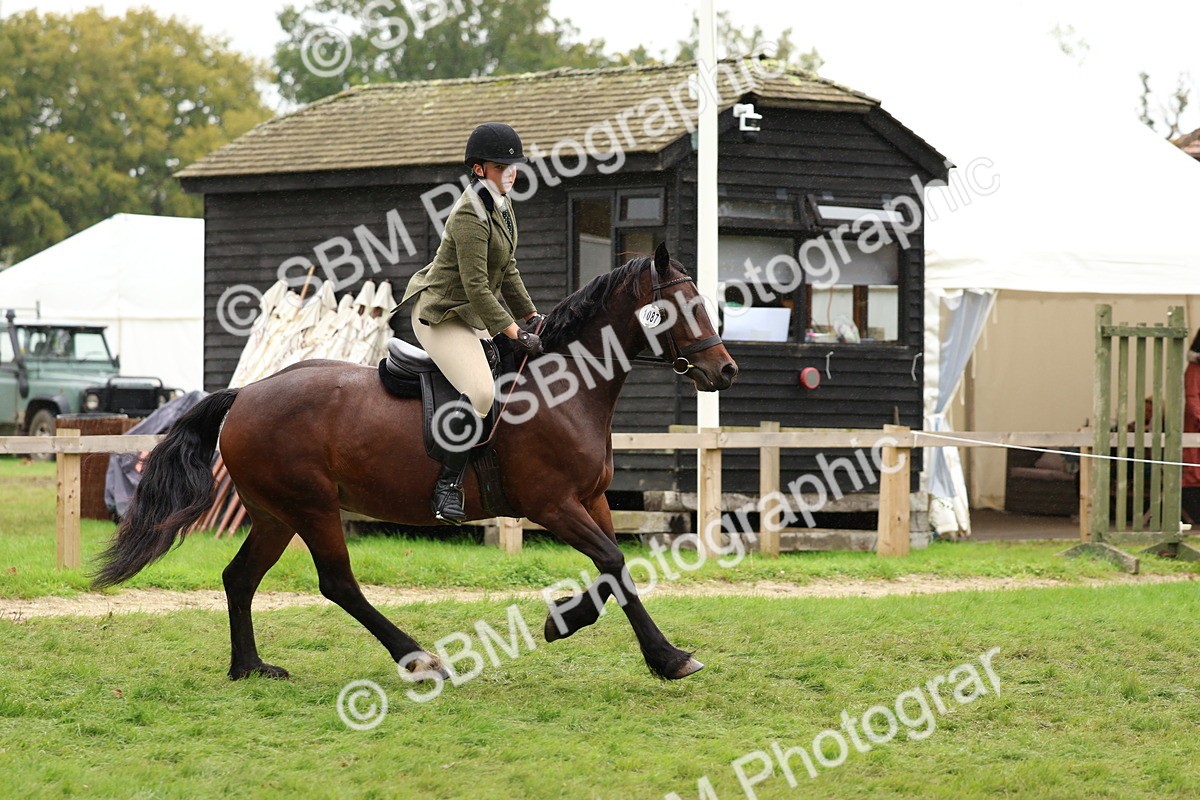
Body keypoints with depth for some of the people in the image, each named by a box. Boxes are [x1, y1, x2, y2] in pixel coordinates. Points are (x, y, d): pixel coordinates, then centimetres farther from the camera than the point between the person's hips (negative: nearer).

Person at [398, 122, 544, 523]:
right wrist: (515, 333, -24)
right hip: (440, 315, -11)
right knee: (480, 391, -28)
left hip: (473, 314, 11)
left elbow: (507, 272, 18)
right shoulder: (470, 216, -23)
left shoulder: (502, 205, 8)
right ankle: (448, 485, -22)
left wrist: (531, 317, 14)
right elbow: (477, 288, -26)